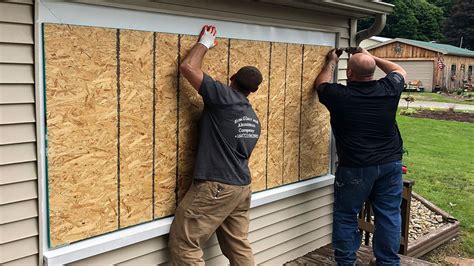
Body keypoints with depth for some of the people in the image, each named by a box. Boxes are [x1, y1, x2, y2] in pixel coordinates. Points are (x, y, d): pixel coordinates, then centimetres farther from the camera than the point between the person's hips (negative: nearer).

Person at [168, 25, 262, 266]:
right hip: (242, 187, 8)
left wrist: (204, 43, 6)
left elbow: (188, 67, -10)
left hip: (216, 186, -8)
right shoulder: (253, 119, 13)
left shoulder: (223, 97, -10)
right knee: (239, 246, 16)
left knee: (183, 243, 0)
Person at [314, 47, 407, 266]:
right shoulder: (388, 90, -5)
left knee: (345, 216, 10)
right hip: (390, 164, 4)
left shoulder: (339, 96, -12)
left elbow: (320, 84, 11)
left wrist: (331, 62, 25)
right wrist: (371, 57, 24)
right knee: (389, 215, 12)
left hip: (356, 168, -3)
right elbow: (399, 72, 20)